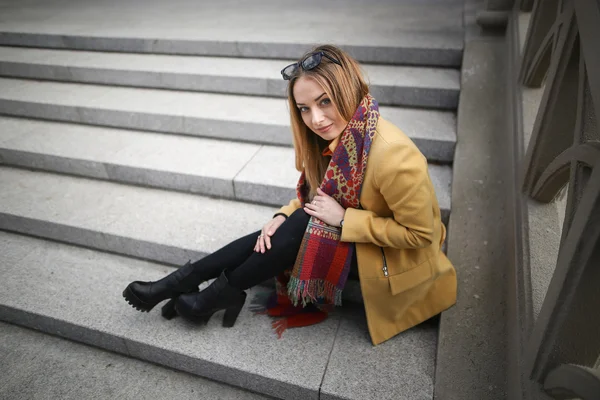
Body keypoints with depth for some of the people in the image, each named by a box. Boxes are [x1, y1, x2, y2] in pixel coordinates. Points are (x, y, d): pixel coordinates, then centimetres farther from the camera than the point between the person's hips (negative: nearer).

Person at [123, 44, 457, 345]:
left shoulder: (393, 156, -32)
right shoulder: (335, 135, -9)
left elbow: (420, 233, -24)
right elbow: (314, 194, 3)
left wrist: (344, 218, -26)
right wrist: (284, 217, -16)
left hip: (398, 259, -6)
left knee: (301, 227, -24)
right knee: (275, 234, -13)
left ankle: (220, 295, -4)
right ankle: (179, 283, -1)